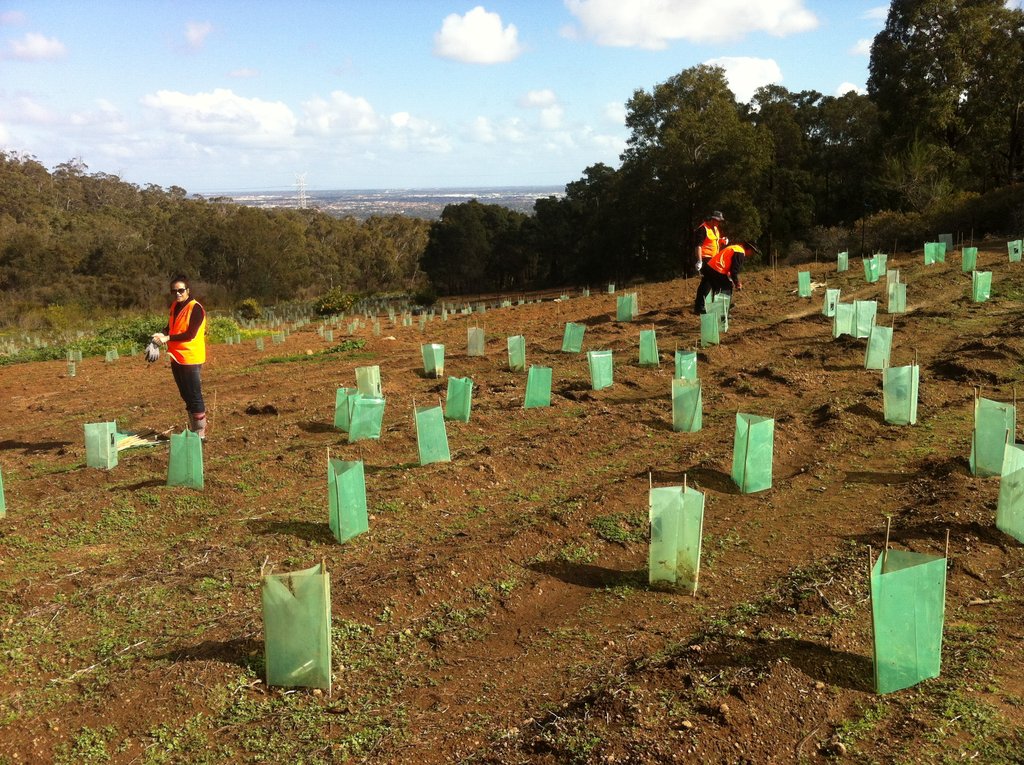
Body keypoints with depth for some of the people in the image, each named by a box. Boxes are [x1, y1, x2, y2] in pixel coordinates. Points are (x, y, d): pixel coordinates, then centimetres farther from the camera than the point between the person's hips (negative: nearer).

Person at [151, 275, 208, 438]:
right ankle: (192, 430, 24)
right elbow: (170, 327, 19)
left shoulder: (195, 308, -13)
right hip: (176, 358, 8)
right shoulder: (175, 307, 11)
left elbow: (190, 334, -19)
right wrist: (162, 334, -2)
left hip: (191, 359, -8)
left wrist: (167, 338, -19)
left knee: (194, 397, -5)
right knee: (186, 396, 15)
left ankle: (201, 433, 1)